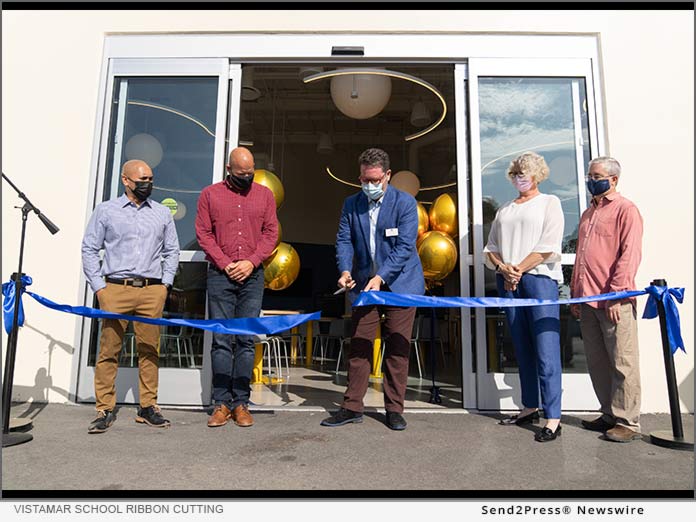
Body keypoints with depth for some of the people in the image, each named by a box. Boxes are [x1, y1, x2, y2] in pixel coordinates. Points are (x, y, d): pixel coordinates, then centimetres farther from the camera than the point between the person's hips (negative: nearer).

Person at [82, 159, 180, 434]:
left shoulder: (163, 213, 14)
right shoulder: (106, 210, 8)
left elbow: (172, 250, 16)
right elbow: (89, 249, 7)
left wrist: (165, 283, 6)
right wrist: (98, 287, -1)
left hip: (152, 290, 2)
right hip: (115, 289, -1)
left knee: (150, 350, 4)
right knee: (109, 350, 0)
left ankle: (148, 407, 13)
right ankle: (105, 409, 11)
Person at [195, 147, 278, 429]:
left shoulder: (264, 194, 12)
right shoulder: (210, 194, 9)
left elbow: (271, 233, 6)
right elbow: (203, 233, 3)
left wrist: (251, 262, -7)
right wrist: (225, 264, -7)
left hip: (252, 276, 1)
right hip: (220, 275, -1)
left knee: (246, 341, 1)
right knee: (221, 339, 0)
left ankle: (241, 402, 8)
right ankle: (222, 403, 7)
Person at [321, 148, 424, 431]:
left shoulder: (405, 202, -8)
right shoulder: (351, 204, 5)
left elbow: (405, 246, -14)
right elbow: (344, 240, 1)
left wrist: (381, 277, -24)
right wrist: (345, 270, -18)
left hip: (400, 283, -3)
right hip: (364, 283, 3)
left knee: (397, 348, 3)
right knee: (359, 345, 4)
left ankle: (394, 409, 16)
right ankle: (352, 407, 13)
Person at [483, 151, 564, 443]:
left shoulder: (549, 203, 6)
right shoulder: (504, 210, 21)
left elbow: (548, 247, -6)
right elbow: (491, 248, 14)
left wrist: (519, 269, -10)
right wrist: (504, 269, -5)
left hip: (539, 279, -5)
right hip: (508, 283, 5)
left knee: (546, 351, -9)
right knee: (522, 349, 9)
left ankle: (553, 419, -4)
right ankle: (530, 408, 18)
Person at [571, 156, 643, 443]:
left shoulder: (626, 210, -2)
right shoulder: (587, 214, 21)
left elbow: (630, 255, -11)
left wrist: (616, 294, -17)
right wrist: (575, 295, 18)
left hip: (614, 301, -8)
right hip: (588, 301, 8)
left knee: (622, 363, 0)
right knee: (597, 362, 12)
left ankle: (628, 422, 10)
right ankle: (610, 415, 24)